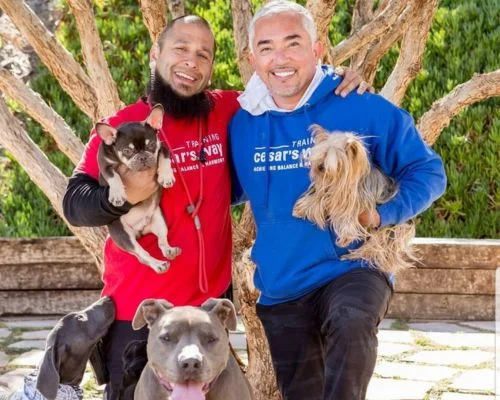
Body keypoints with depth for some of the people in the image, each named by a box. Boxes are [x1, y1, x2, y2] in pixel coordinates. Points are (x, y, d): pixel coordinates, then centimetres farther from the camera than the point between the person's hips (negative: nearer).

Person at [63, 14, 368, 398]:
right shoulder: (121, 128, -8)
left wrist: (337, 85, -1)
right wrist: (123, 195, -31)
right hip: (137, 312, -3)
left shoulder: (226, 112, 0)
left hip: (212, 304, 3)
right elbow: (74, 204, -11)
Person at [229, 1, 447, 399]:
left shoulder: (364, 109, -9)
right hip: (280, 289, 5)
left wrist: (381, 213, -19)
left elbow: (428, 171, -2)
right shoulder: (240, 125, 2)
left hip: (352, 269, -4)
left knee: (351, 326, -39)